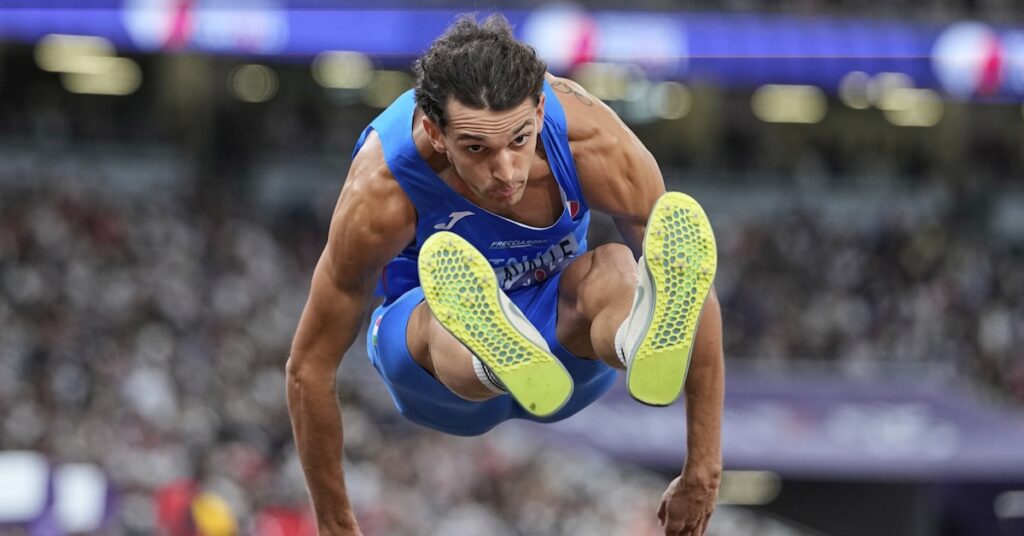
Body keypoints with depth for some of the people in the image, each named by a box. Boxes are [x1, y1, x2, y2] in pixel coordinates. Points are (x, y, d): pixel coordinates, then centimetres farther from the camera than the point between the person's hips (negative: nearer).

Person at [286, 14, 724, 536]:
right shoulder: (380, 195, -32)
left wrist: (702, 472, -21)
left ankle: (646, 340, -68)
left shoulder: (595, 143, -29)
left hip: (566, 337, 1)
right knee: (453, 304, -38)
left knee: (618, 272, -34)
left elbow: (695, 289, -20)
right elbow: (310, 365, -22)